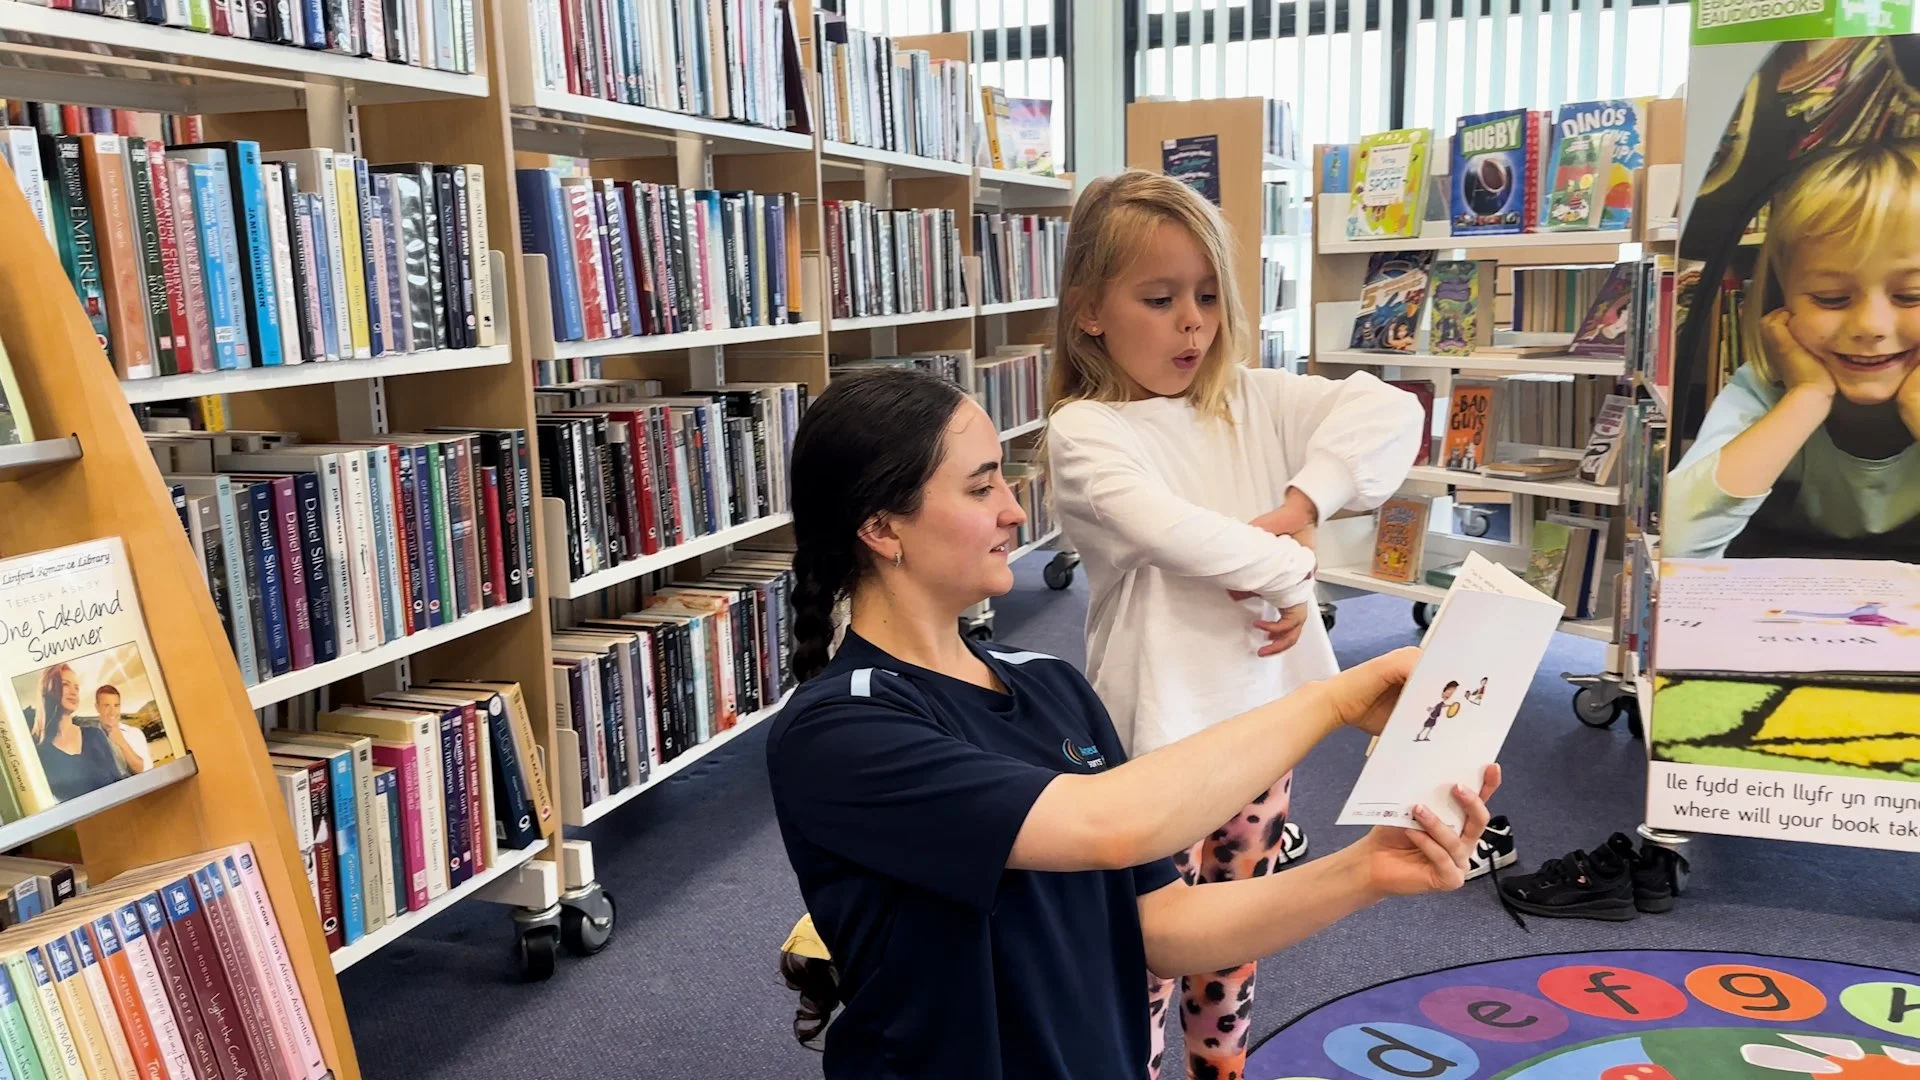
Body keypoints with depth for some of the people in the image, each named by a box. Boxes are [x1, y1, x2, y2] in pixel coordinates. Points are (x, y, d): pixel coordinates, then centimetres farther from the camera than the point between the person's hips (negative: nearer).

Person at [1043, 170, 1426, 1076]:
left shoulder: (1253, 401, 4)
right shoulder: (1085, 430, -11)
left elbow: (1392, 412, -4)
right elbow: (1171, 532, -27)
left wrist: (1305, 501, -17)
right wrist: (1288, 573, -16)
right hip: (1159, 738, -5)